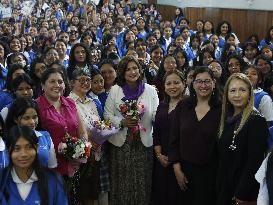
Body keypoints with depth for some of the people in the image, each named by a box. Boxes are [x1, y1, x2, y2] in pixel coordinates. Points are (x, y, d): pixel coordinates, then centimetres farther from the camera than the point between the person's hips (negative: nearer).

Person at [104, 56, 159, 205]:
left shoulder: (150, 90, 4)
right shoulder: (115, 90, 4)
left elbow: (157, 116, -1)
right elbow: (107, 115, 2)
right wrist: (122, 122, -14)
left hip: (144, 143, 0)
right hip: (120, 143, 0)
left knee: (142, 182, 4)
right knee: (122, 182, 5)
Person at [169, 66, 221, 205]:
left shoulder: (221, 109, -7)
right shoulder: (182, 107, 0)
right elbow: (174, 140, 2)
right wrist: (177, 169, -2)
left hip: (210, 171, -2)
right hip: (185, 169, 3)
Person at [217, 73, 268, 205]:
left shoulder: (257, 121, -14)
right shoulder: (228, 119, 8)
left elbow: (255, 162, -19)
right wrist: (220, 188, 7)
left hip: (245, 194, -7)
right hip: (224, 189, 7)